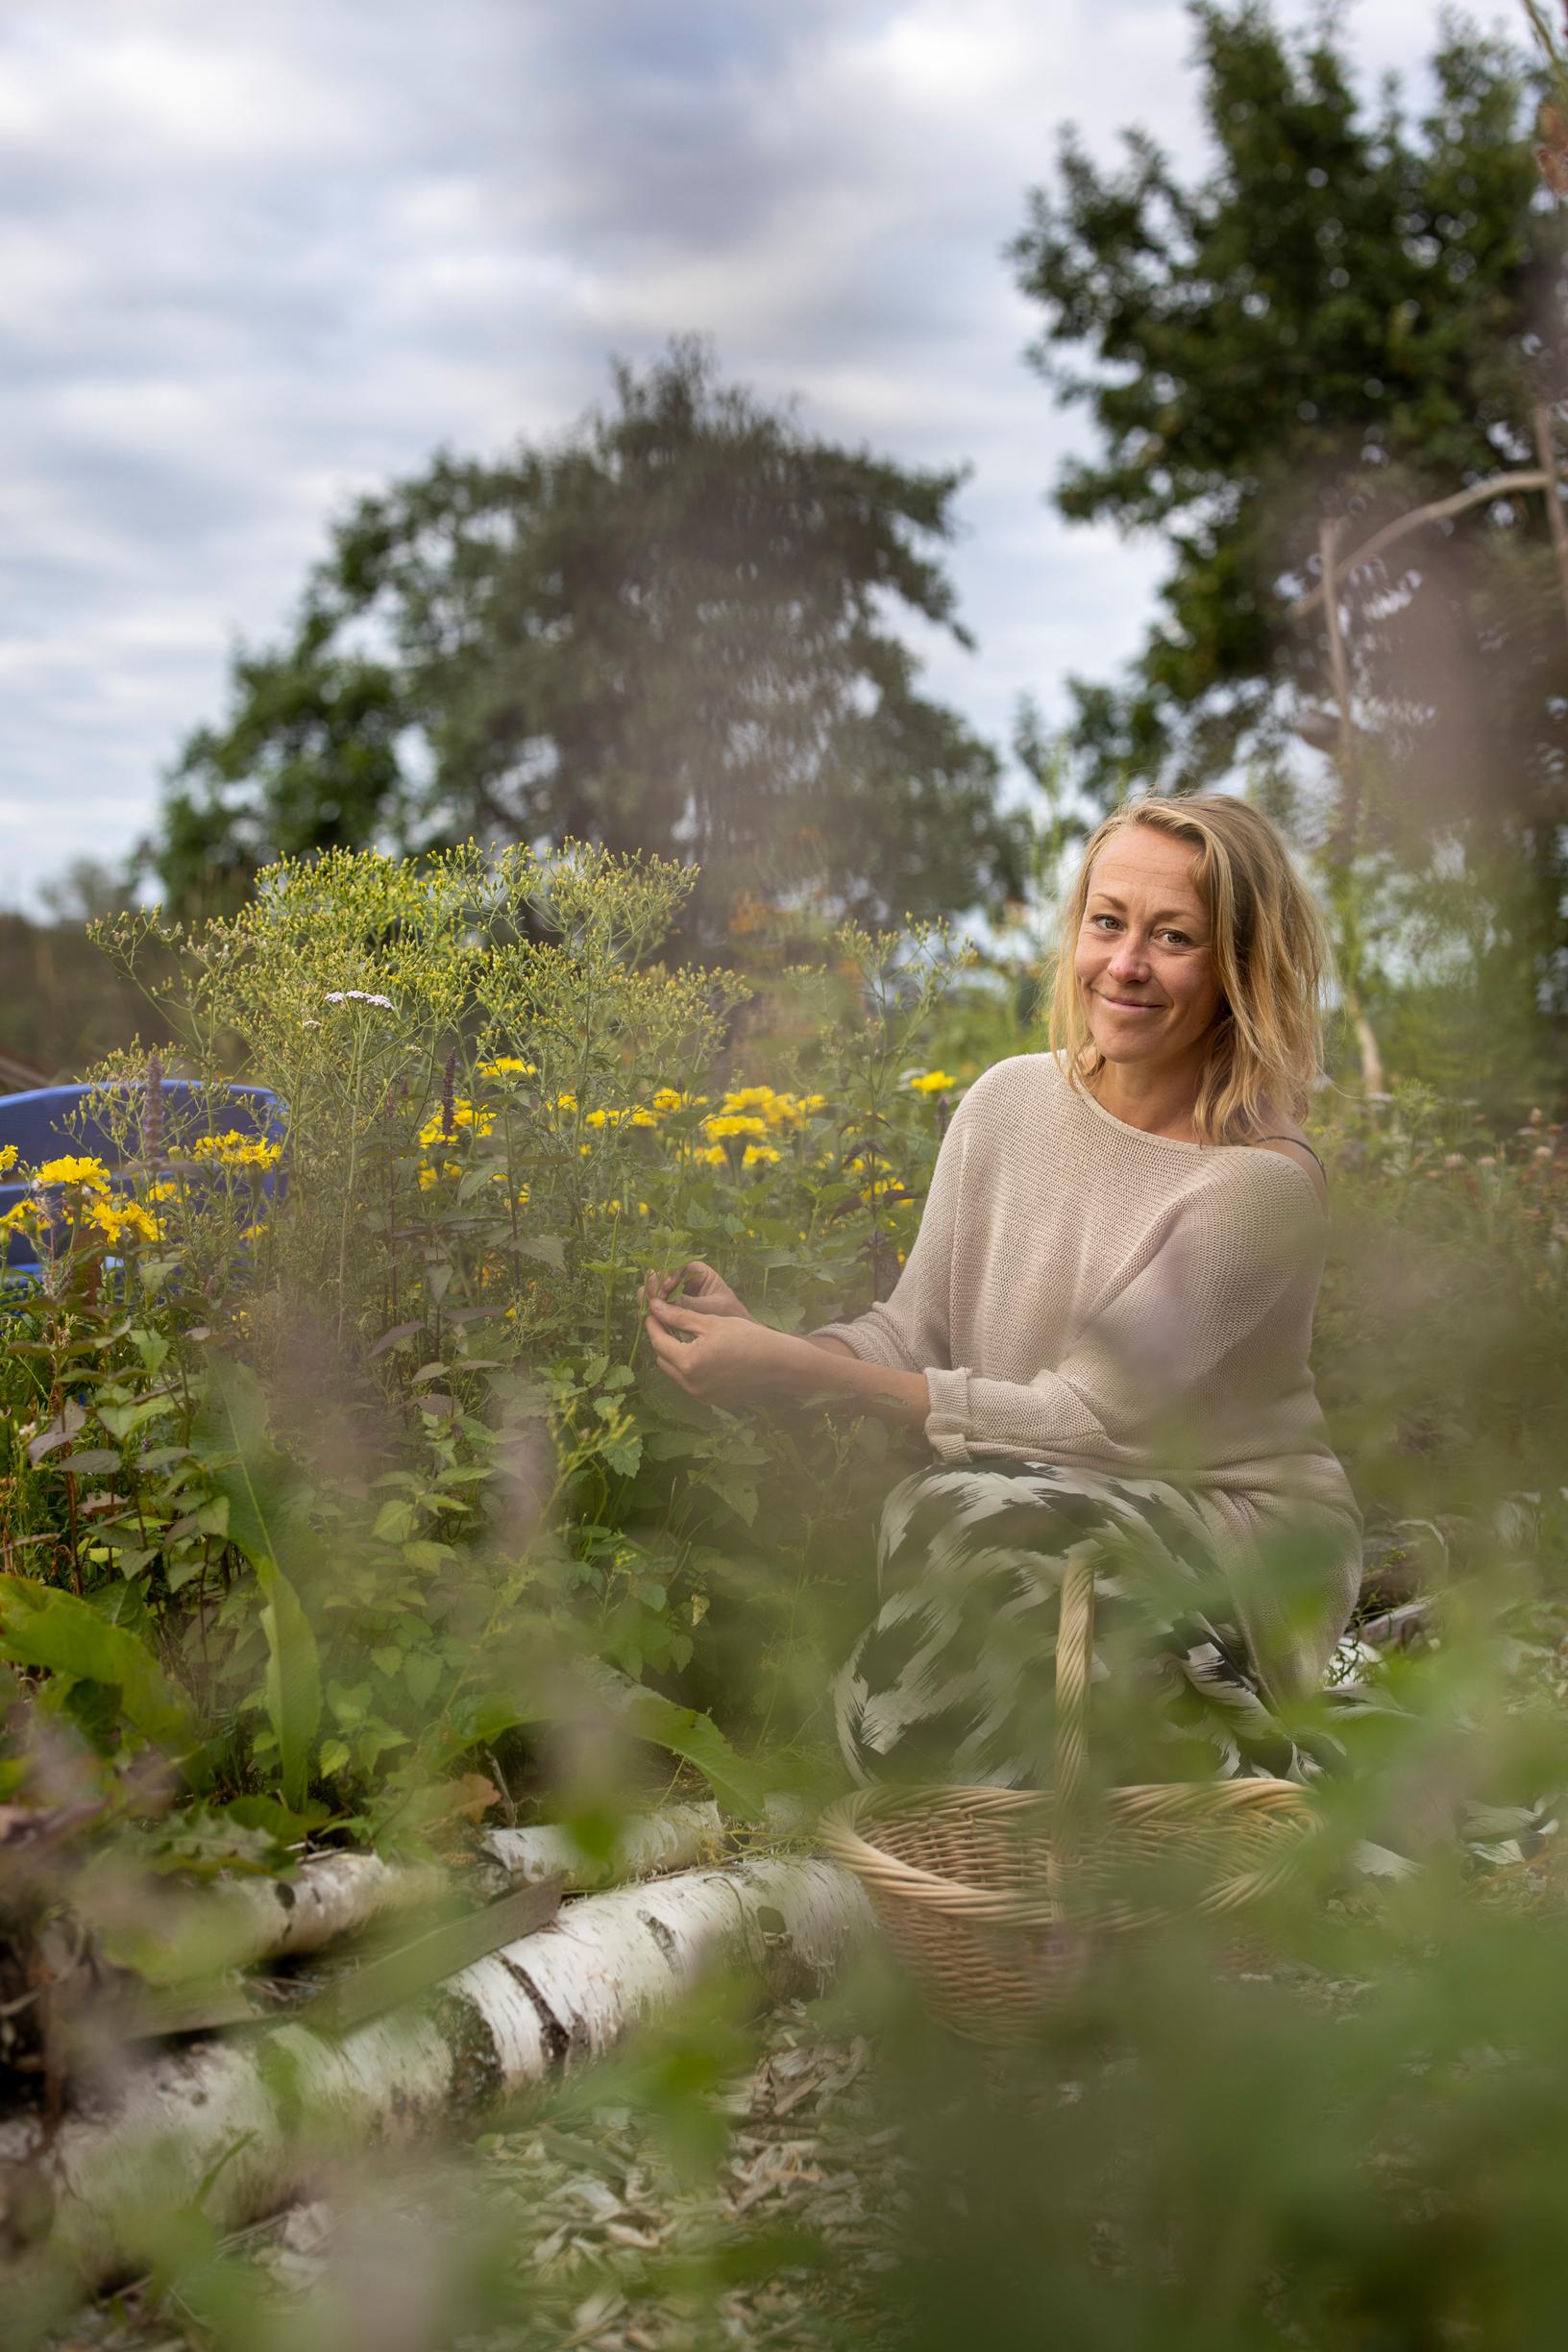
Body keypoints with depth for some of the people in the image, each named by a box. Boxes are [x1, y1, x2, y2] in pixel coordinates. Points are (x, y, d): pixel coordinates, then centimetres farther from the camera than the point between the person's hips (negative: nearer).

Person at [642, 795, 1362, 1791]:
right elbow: (915, 1334, 3)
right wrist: (761, 1340, -19)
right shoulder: (1006, 1101, -1)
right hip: (1046, 1505, 5)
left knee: (957, 1515, -31)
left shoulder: (1261, 1182, -19)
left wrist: (802, 1370, -25)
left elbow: (1087, 1416, -21)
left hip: (1246, 1533, -5)